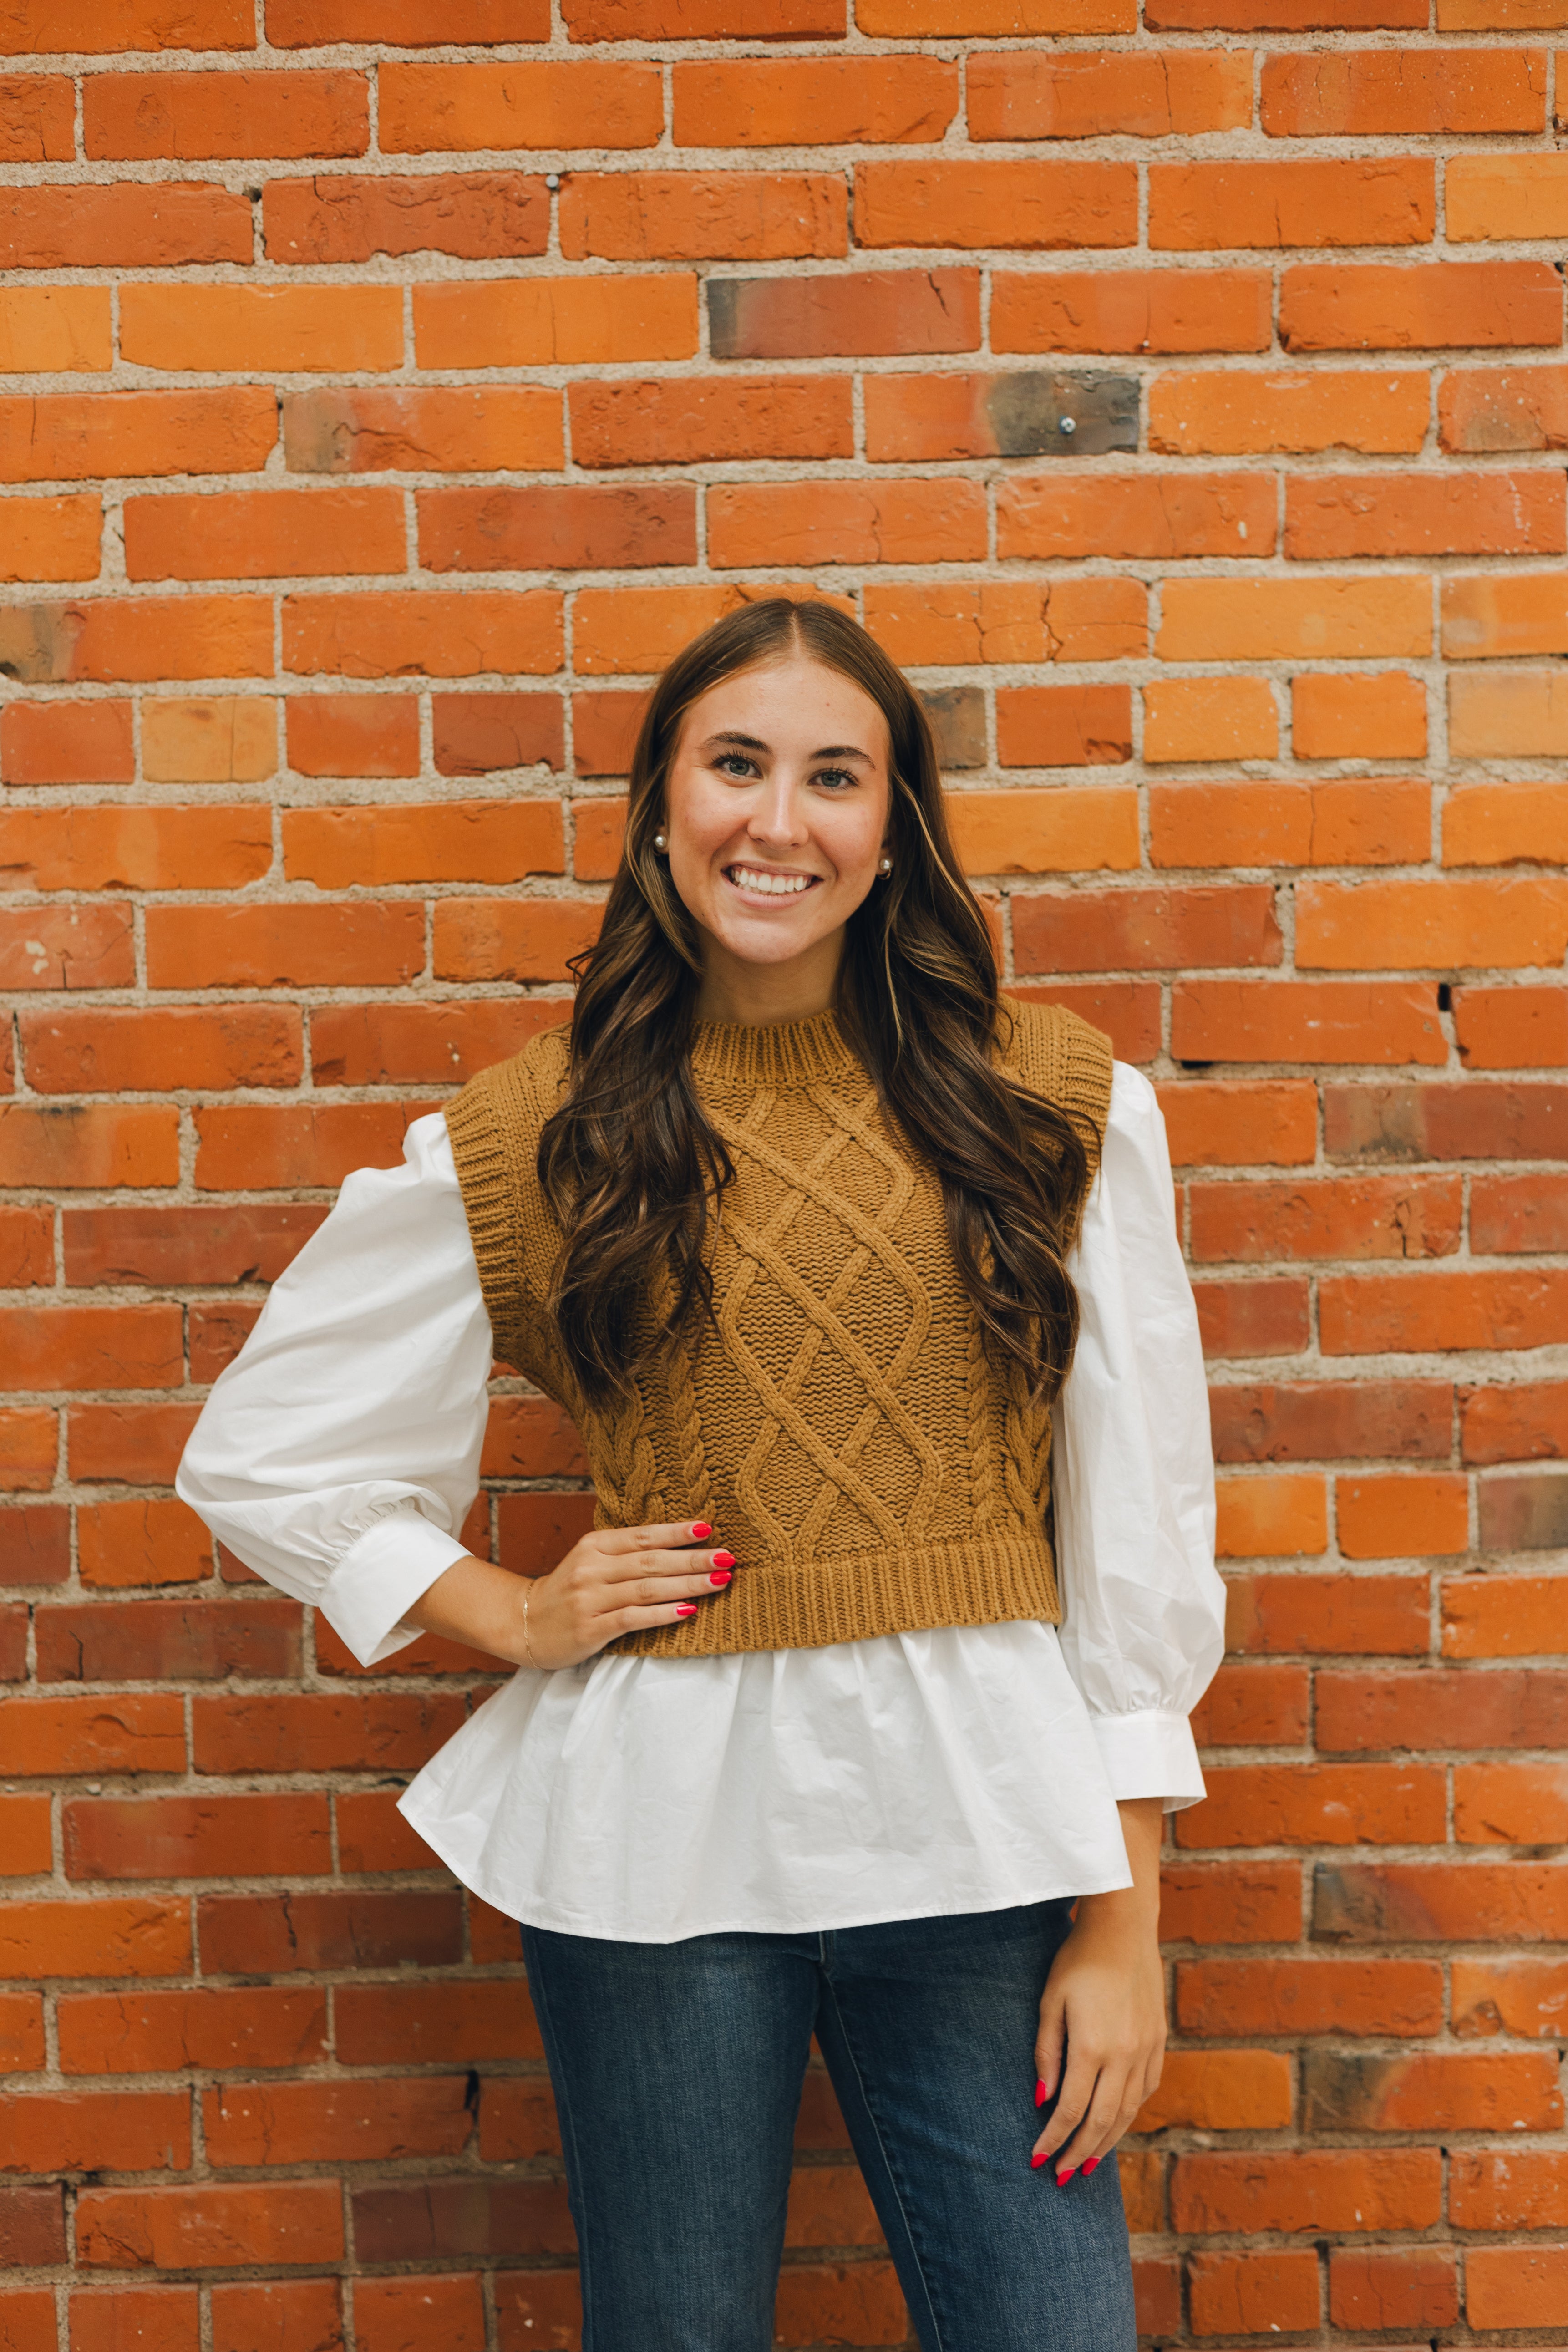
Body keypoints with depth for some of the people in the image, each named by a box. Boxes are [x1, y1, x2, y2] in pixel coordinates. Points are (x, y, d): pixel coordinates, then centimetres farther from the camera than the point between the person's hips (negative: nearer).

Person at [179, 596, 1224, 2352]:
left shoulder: (1061, 1108, 1)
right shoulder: (524, 1146, 1)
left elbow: (1139, 1516, 2)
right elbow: (261, 1458, 10)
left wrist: (1123, 1918, -1)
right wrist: (511, 1621, -1)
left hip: (975, 1815, 1)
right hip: (662, 1827, 0)